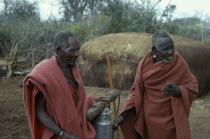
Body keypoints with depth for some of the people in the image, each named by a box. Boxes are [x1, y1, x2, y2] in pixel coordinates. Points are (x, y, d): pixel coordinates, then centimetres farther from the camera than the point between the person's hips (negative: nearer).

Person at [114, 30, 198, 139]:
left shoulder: (180, 64, -11)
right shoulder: (144, 65, -8)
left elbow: (192, 87, -4)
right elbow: (137, 90, -1)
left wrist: (179, 91, -25)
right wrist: (125, 113, -11)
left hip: (171, 120, -1)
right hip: (148, 119, 1)